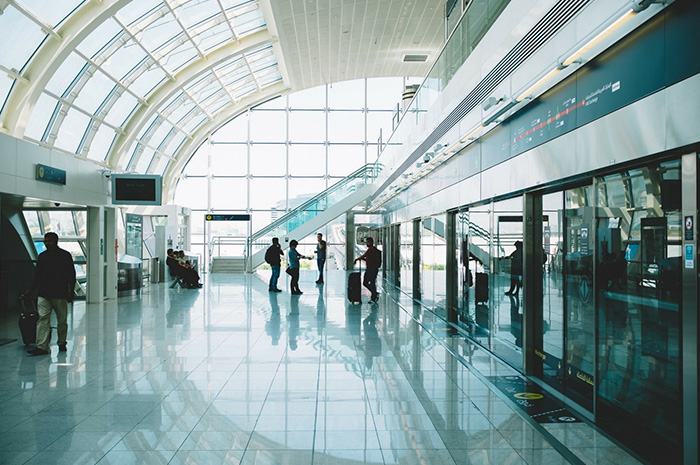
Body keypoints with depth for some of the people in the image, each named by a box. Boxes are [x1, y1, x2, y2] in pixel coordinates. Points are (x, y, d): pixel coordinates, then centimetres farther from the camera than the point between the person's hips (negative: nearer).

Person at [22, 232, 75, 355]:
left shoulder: (65, 256, 0)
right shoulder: (42, 256, 11)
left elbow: (71, 276, -1)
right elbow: (38, 276, 18)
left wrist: (71, 292, -6)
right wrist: (30, 291, 15)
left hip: (60, 294, -3)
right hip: (44, 294, 3)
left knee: (62, 321, 6)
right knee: (43, 319, -7)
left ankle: (62, 343, 20)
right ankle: (41, 347, -11)